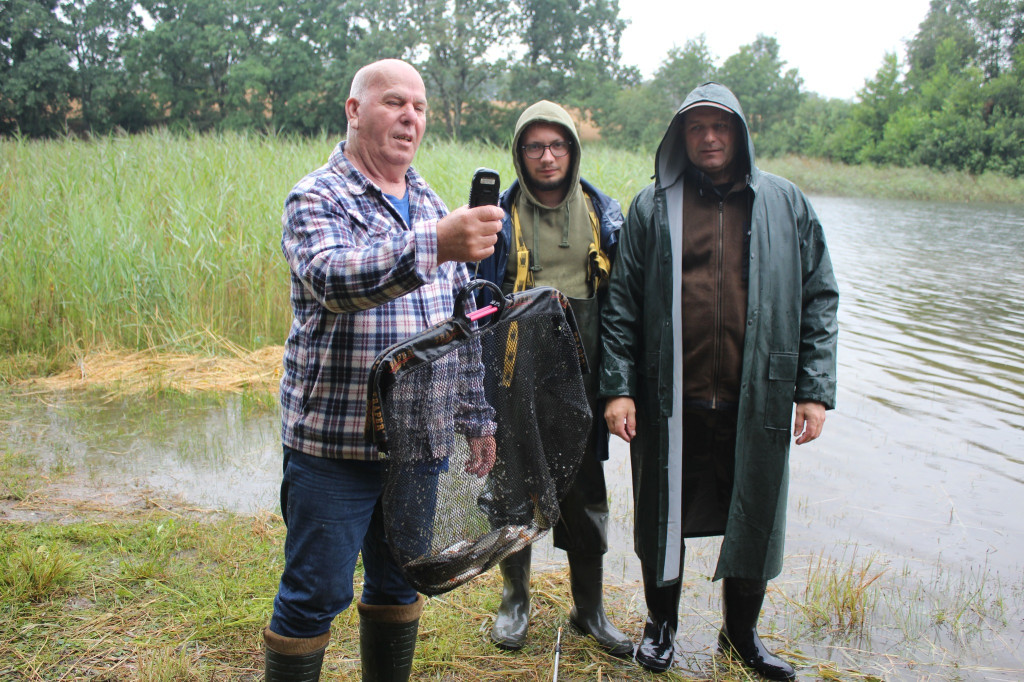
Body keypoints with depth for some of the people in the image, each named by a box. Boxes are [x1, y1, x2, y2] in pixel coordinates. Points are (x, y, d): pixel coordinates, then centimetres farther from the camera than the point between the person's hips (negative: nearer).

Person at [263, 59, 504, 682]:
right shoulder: (317, 199, -8)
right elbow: (333, 278, -30)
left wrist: (477, 417, 14)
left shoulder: (431, 205, 13)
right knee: (315, 595, 3)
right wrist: (433, 246, -44)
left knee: (400, 584, 18)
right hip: (334, 441, -6)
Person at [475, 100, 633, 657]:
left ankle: (590, 609, 27)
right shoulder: (499, 217, -1)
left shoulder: (602, 214, 6)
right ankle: (515, 601, 29)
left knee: (586, 497, 10)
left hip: (581, 381, 2)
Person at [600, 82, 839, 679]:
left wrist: (815, 389, -1)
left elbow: (819, 299, 6)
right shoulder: (653, 207, 4)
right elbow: (622, 304, 2)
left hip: (758, 401, 1)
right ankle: (662, 626, 35)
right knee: (663, 517, 12)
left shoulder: (786, 204, 6)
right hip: (670, 402, -1)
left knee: (755, 522, 12)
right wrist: (618, 387, -6)